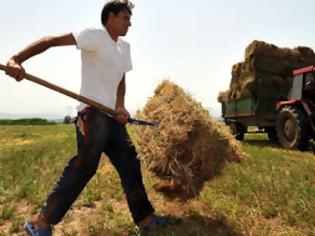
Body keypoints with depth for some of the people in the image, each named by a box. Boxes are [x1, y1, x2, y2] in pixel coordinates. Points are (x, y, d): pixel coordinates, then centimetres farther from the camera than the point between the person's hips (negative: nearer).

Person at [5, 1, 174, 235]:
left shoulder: (125, 47, 18)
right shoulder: (95, 35, -6)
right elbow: (51, 40, -14)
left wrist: (120, 107, -2)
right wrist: (16, 59, -29)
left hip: (113, 115, 9)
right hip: (93, 113, -8)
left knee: (130, 164, 10)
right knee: (83, 167, -9)